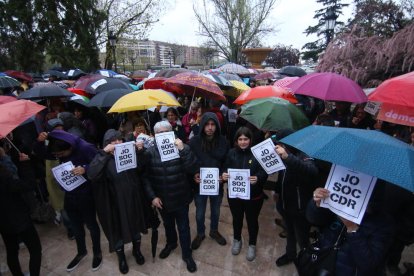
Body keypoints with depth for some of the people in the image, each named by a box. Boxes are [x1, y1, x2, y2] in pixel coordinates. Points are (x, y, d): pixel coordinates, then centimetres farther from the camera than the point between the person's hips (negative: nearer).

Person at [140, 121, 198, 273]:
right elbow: (145, 176, -6)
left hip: (180, 198, -2)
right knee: (168, 224, 27)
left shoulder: (181, 148, -13)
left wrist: (183, 150, -30)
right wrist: (152, 196, -11)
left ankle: (187, 254, 37)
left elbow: (192, 169, -23)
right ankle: (171, 243, 56)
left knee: (183, 227, 13)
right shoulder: (150, 152, -9)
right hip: (161, 199, 2)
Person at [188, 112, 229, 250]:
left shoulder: (223, 141, -10)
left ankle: (214, 231, 51)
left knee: (215, 210, 24)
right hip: (199, 184, -1)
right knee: (200, 212, 18)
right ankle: (200, 234, 45)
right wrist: (193, 175, -22)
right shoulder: (194, 141, -15)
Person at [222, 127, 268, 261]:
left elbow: (264, 173, -14)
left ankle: (252, 245, 43)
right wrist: (224, 175, -21)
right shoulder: (232, 153, -5)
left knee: (252, 220, 17)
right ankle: (237, 240, 50)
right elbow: (225, 169, 1)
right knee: (237, 218, 22)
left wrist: (258, 178, -34)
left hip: (253, 196, -2)